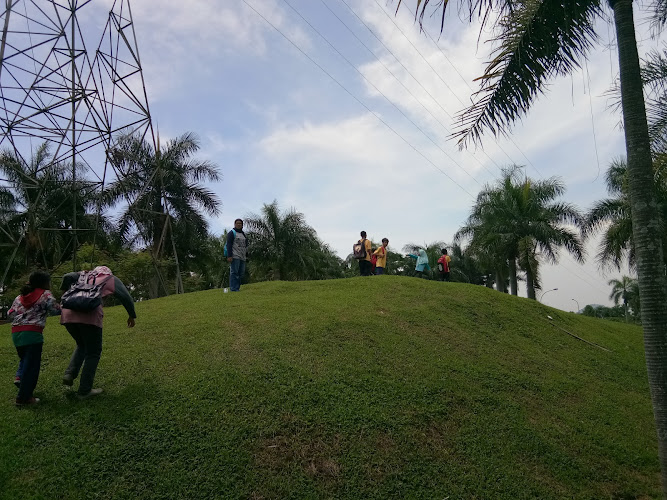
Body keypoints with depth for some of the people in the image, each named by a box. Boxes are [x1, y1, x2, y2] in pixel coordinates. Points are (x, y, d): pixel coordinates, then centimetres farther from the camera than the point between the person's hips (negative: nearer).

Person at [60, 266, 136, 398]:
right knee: (93, 353, 8)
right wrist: (131, 315, 22)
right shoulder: (110, 279, 17)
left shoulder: (84, 275, 28)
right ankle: (85, 390, 9)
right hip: (89, 316, -5)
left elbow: (67, 277, 8)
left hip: (68, 314, 5)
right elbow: (126, 297, 11)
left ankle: (69, 374, 9)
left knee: (82, 345, 28)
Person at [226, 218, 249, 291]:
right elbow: (229, 245, -9)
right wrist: (229, 256, -18)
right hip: (234, 256, -7)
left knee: (241, 273, 4)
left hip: (242, 257, 7)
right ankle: (233, 288, -9)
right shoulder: (232, 233, -1)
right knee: (234, 272, -9)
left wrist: (246, 255, 18)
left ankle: (237, 288, 9)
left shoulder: (243, 234, 21)